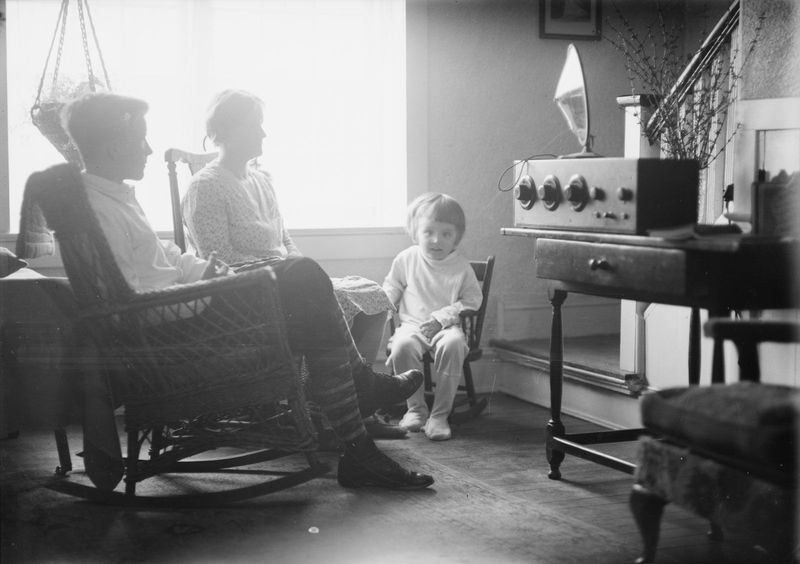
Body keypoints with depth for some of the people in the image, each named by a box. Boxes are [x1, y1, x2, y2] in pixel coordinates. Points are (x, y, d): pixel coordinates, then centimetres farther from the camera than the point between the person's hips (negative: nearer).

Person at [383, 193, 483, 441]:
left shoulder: (461, 267, 2)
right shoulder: (406, 259, 8)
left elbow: (472, 299, 0)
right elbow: (391, 287, 21)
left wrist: (442, 317, -12)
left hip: (447, 326, -1)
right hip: (412, 324, 1)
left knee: (452, 345, -37)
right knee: (403, 345, -34)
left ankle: (439, 414, -25)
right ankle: (416, 408, -13)